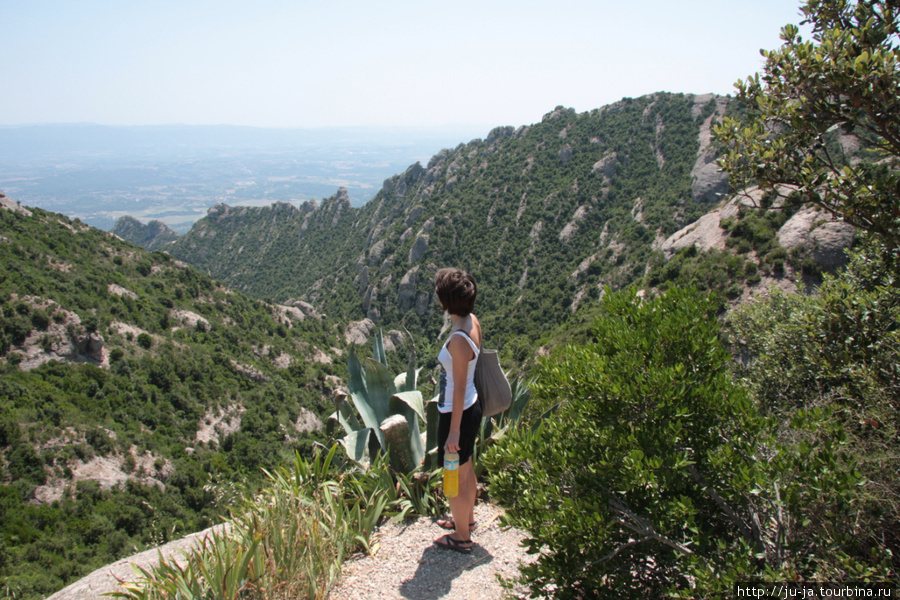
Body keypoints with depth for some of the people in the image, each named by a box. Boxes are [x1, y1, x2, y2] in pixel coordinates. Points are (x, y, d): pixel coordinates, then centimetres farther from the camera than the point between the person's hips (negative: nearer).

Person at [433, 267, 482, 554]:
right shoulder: (472, 322, -3)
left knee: (456, 478, 11)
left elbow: (460, 389, -25)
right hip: (470, 407, 9)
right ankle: (467, 519, 48)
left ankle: (462, 537, 29)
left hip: (457, 414, -9)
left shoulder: (458, 340, -30)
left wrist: (454, 431, -18)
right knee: (466, 470, 27)